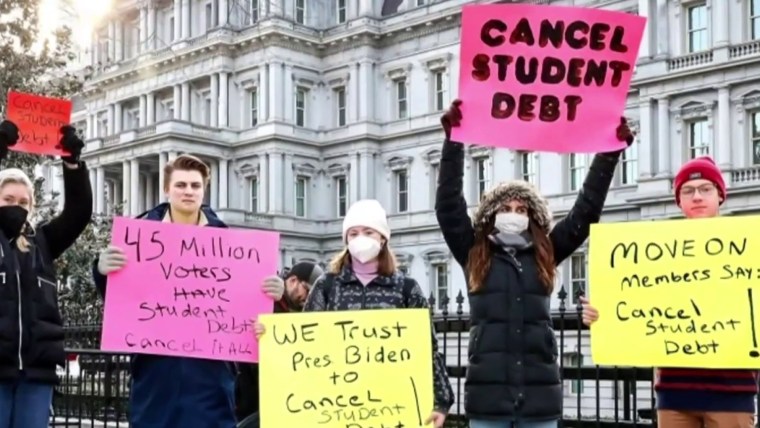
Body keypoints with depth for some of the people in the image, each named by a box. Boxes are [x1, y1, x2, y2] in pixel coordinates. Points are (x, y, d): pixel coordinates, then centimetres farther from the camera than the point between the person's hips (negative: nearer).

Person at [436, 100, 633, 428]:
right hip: (488, 391, -2)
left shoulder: (545, 257, 11)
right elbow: (448, 206, -1)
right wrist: (453, 141, -6)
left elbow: (586, 211, 11)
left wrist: (610, 152, 8)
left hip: (539, 391, 2)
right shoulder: (474, 256, 7)